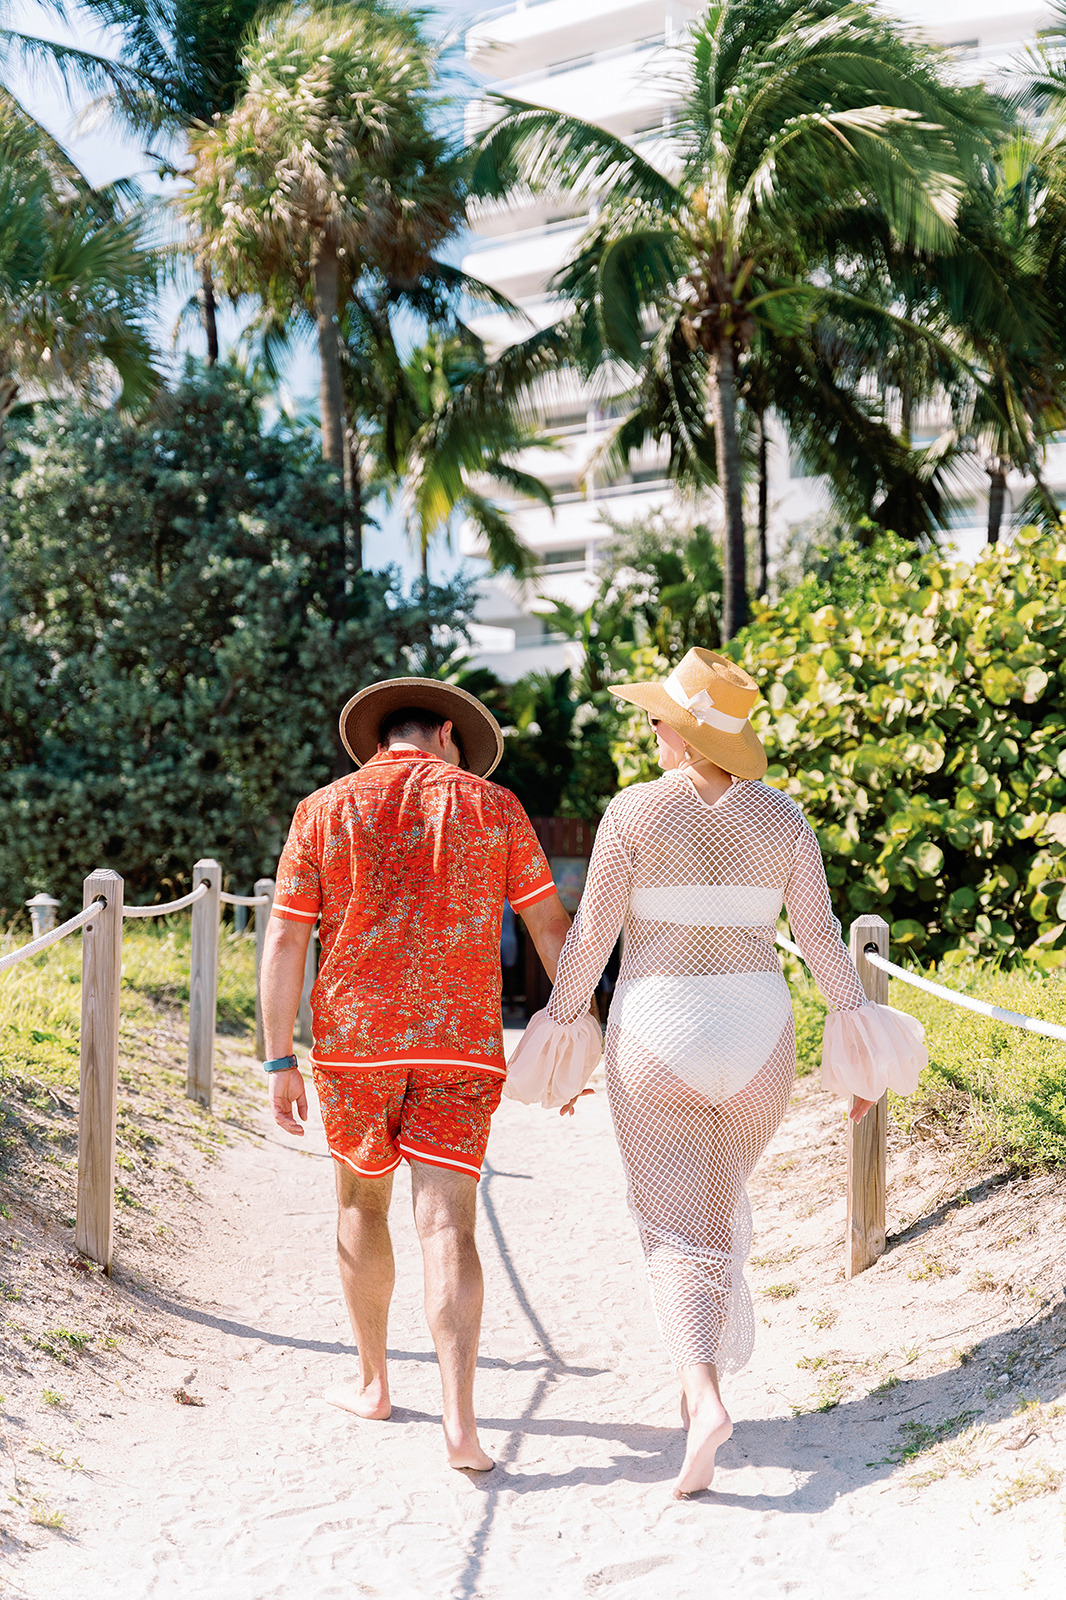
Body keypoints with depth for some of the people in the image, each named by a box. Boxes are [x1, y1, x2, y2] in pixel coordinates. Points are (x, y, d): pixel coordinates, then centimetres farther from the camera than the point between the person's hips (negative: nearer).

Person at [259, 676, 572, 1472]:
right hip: (460, 1048, 0)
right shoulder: (492, 807, 3)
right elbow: (553, 928, 3)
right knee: (447, 1227, -2)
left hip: (353, 1045, 1)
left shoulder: (324, 810, 2)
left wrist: (280, 1062, 0)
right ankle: (459, 1418, -13)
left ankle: (372, 1381, 31)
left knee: (362, 1203, 21)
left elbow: (285, 942, -3)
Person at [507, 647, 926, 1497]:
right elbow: (820, 932, -2)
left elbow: (591, 935, -8)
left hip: (658, 1040, -3)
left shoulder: (635, 811, -9)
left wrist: (562, 1032, 2)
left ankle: (705, 1398, -22)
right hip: (757, 1038, 4)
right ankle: (700, 1381, 29)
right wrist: (855, 1031, 4)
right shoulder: (781, 814, 0)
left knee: (677, 1233, 0)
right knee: (719, 1203, 23)